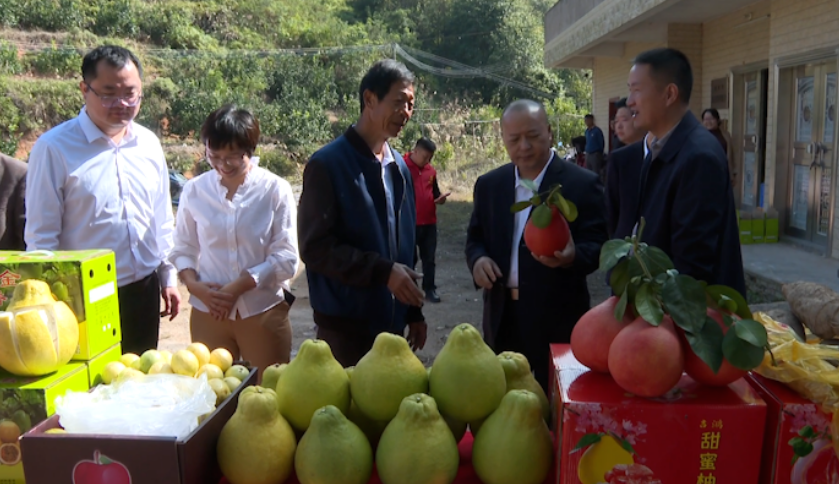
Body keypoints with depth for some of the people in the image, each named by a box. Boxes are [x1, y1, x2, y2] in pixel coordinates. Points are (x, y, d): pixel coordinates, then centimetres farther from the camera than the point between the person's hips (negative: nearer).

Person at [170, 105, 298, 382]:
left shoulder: (275, 190, -6)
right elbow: (183, 250, 8)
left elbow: (286, 258, -8)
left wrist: (237, 287, -14)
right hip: (208, 312, 2)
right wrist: (194, 286, -10)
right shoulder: (195, 190, 1)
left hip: (263, 312, -2)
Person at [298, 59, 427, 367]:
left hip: (391, 321, 6)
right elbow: (315, 248, -15)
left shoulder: (399, 166, 9)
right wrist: (383, 271, -21)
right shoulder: (328, 165, -11)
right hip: (345, 325, -6)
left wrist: (414, 311, 13)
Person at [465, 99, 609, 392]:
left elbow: (598, 245, -8)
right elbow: (475, 237, 13)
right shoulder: (489, 184, 8)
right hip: (502, 316, 4)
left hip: (557, 318, -4)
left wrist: (572, 256, -31)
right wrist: (478, 258, -10)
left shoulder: (582, 183, -6)